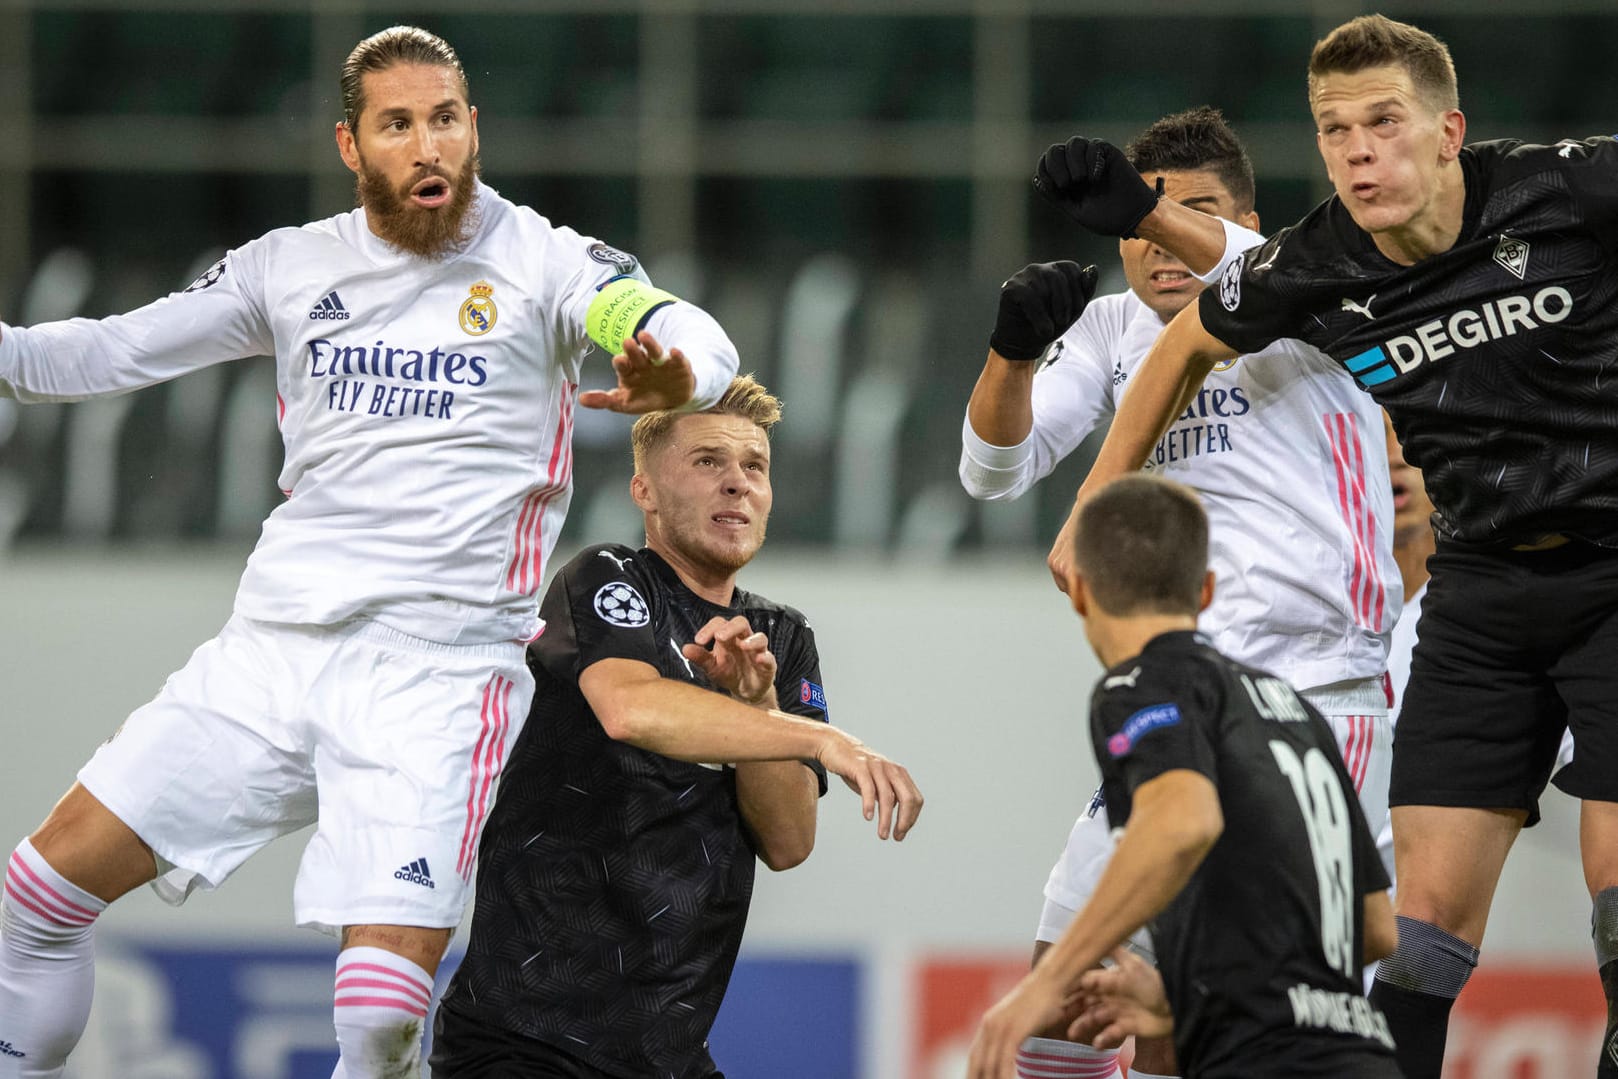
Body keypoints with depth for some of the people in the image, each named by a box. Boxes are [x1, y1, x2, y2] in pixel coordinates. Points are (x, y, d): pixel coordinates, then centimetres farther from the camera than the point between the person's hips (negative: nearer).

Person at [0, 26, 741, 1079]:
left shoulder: (537, 261, -1)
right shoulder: (291, 266, 11)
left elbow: (704, 346, -15)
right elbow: (108, 353, 13)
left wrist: (674, 373, -39)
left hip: (436, 671, -4)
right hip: (272, 647, 4)